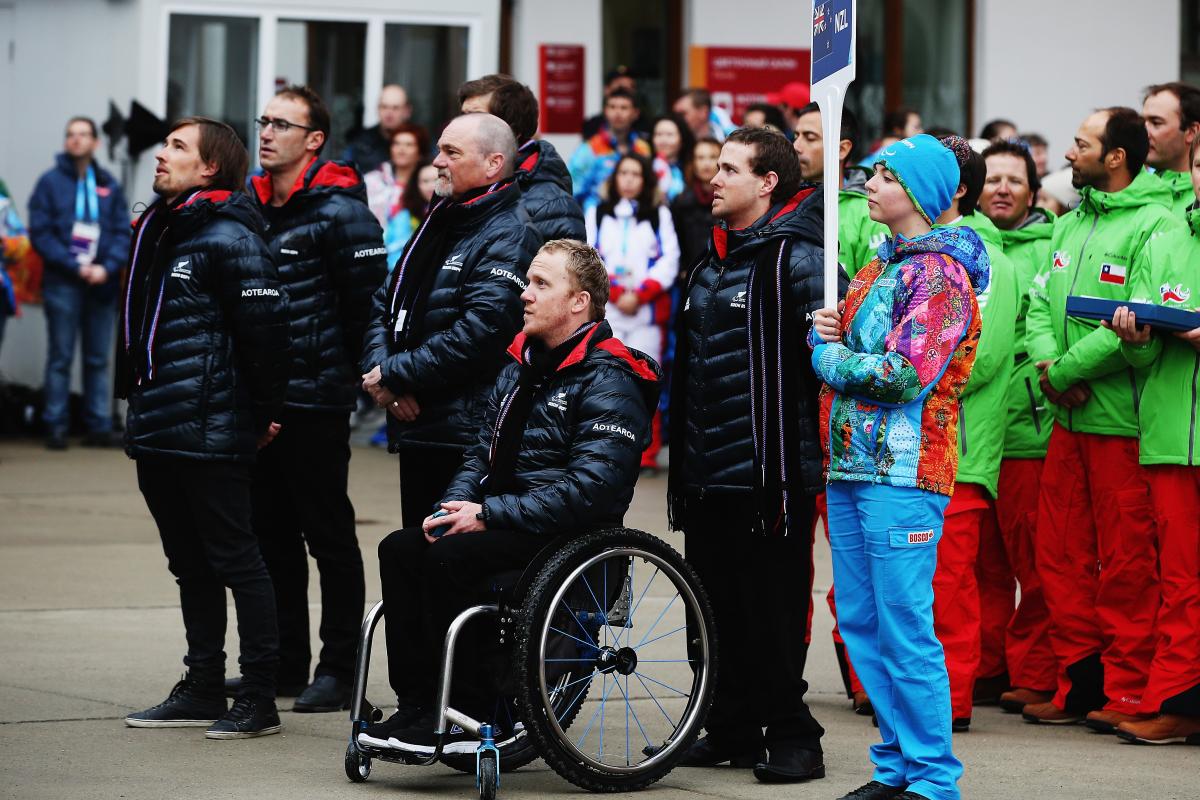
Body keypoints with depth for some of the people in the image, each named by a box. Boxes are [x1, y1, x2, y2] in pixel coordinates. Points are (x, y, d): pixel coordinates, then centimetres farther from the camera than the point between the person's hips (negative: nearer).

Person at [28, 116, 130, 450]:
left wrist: (107, 267, -9)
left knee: (98, 359, 6)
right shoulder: (51, 182, 1)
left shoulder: (109, 185, 10)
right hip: (63, 283, -3)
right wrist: (74, 266, -13)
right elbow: (40, 233, -4)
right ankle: (56, 427, 2)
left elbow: (123, 232, 8)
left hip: (102, 283, 3)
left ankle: (99, 426, 10)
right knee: (60, 357, -1)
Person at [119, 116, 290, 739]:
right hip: (156, 431, 9)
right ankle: (202, 691, 22)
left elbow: (264, 329, -16)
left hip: (210, 431, -9)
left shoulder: (230, 238, -13)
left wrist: (264, 413, -12)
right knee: (190, 565, 14)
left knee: (235, 561, -4)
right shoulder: (157, 231, 15)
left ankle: (259, 700, -1)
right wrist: (137, 404, 19)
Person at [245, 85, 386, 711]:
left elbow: (369, 304, -11)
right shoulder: (250, 207, 13)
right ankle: (284, 663, 20)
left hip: (315, 402, -7)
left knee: (330, 538, 0)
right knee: (271, 536, 12)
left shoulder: (340, 212, -9)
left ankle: (338, 670, 5)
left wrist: (361, 375, -8)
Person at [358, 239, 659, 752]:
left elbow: (591, 487, -22)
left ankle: (469, 717, -21)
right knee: (399, 549, -13)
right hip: (505, 524, 9)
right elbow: (483, 451, 21)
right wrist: (456, 506, -1)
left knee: (451, 556, -29)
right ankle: (417, 704, -12)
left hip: (570, 537, -8)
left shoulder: (608, 381, -12)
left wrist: (489, 515, -22)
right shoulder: (522, 366, 17)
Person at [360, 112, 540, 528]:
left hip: (466, 435, -9)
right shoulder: (438, 222, 18)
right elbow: (384, 304, 18)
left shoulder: (509, 235, -11)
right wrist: (379, 369, -2)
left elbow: (479, 333, -22)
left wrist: (394, 373, -15)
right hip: (414, 427, 9)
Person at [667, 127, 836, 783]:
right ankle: (732, 729, 21)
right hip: (706, 476, 8)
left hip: (767, 475, -8)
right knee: (717, 605, 11)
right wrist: (681, 460, 25)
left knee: (771, 610, -3)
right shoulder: (710, 264, 17)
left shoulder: (796, 258, -10)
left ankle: (791, 738, 5)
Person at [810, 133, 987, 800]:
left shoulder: (939, 274, -9)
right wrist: (825, 332, 3)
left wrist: (831, 358, -5)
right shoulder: (882, 265, 19)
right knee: (862, 624, 10)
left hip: (902, 471, -9)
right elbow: (842, 349, 25)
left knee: (905, 629, -8)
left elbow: (906, 373, -19)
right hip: (851, 467, 9)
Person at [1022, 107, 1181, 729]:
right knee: (1060, 554, 9)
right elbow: (1040, 301, 14)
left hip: (1122, 418, -8)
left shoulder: (1155, 223, -11)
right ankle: (1080, 682, 17)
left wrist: (1066, 371, -14)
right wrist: (1047, 360, -6)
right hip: (1067, 418, 8)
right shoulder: (1070, 224, 16)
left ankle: (1128, 689, 5)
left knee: (1125, 562, -2)